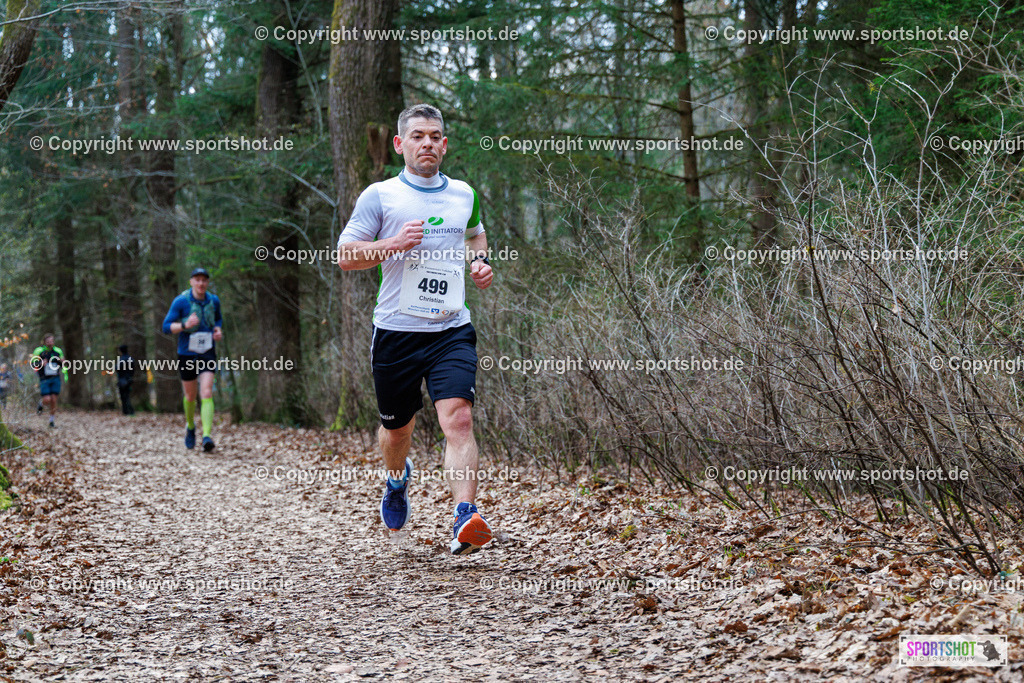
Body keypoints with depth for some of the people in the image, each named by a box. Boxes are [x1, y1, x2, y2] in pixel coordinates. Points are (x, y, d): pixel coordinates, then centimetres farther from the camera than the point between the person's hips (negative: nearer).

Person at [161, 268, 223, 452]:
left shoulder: (213, 300, 1)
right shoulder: (180, 301, -10)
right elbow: (166, 327, -10)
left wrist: (218, 330, -2)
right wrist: (185, 325, -28)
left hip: (207, 354, 1)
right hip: (187, 354, -1)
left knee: (206, 393, -16)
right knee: (190, 396, 13)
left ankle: (207, 436, -24)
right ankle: (190, 426, 42)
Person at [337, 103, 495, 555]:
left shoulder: (464, 195, 12)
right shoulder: (379, 196, 1)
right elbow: (345, 256, -1)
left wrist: (480, 262, 12)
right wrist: (394, 244, -16)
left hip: (452, 331, 1)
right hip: (397, 331, -1)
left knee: (458, 419, -19)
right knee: (397, 428, 14)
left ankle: (465, 521, -27)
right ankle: (397, 480, 48)